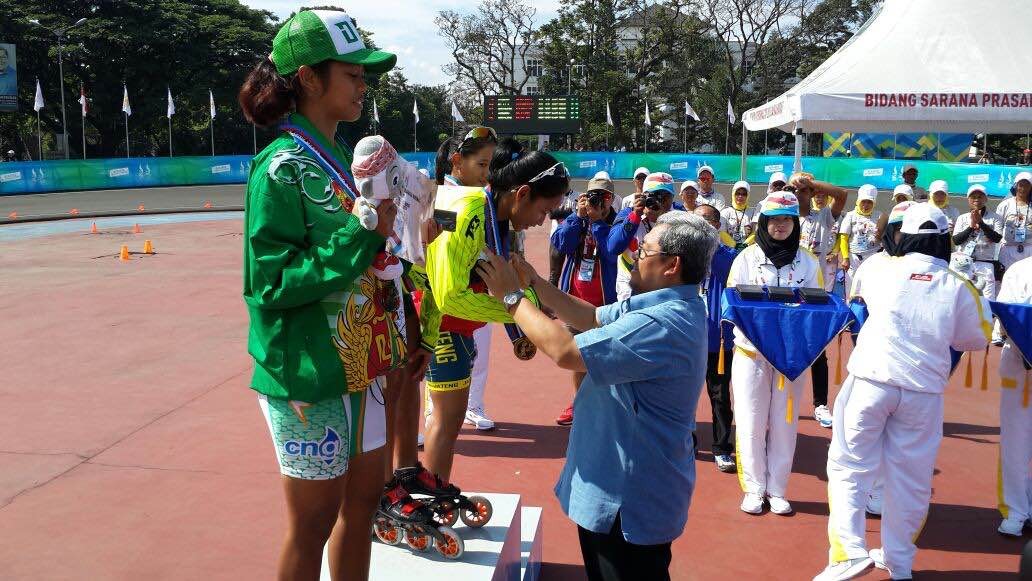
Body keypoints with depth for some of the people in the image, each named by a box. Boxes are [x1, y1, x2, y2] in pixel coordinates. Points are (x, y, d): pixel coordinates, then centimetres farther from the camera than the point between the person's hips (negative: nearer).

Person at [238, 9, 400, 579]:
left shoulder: (338, 161, 10)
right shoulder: (282, 167, -15)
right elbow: (271, 282, -20)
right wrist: (362, 236, -24)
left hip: (359, 368, 8)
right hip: (309, 378, -8)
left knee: (363, 501, 17)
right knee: (314, 521, 5)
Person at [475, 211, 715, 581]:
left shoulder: (663, 325, -31)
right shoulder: (664, 304, 3)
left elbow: (565, 352, -32)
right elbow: (593, 319, 11)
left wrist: (513, 297, -19)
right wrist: (533, 283, 2)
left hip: (629, 500, -10)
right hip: (619, 484, 10)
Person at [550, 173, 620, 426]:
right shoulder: (576, 220, 5)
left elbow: (612, 252, -21)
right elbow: (560, 244, -10)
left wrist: (597, 220, -17)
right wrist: (578, 215, -14)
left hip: (603, 299, -4)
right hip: (575, 296, 4)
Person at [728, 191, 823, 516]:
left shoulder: (807, 262, 4)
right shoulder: (747, 258, 0)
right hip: (751, 352, -1)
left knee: (784, 423, 7)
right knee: (751, 423, 3)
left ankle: (777, 489, 19)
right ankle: (753, 488, 15)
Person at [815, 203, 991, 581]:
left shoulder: (878, 269, 0)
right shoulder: (958, 286, 0)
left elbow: (856, 293, 22)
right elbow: (975, 340, 11)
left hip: (871, 380, -1)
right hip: (924, 390, 2)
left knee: (849, 466, 6)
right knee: (910, 477, 13)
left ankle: (850, 551, -6)